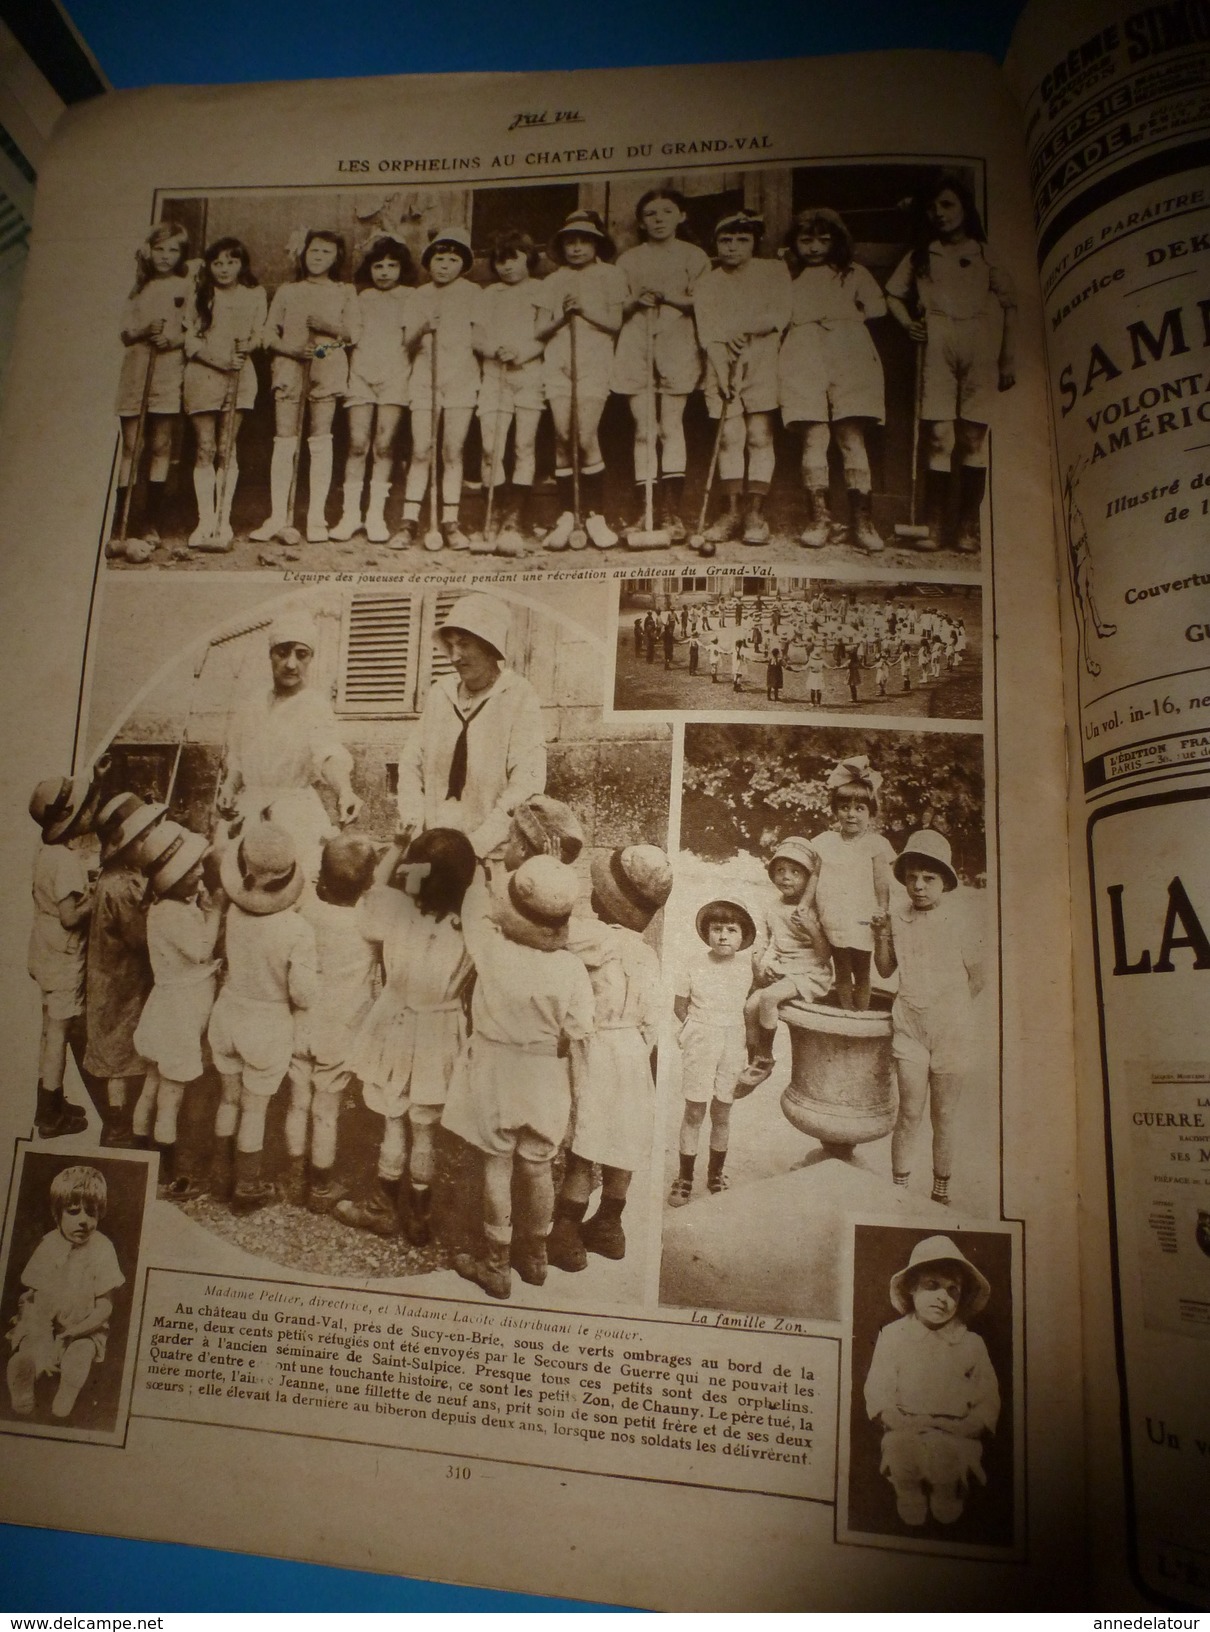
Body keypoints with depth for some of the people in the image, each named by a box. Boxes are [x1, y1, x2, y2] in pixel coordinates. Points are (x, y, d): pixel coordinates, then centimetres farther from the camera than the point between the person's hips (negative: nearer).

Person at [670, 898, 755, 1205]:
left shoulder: (745, 969, -2)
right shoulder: (694, 968, -8)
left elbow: (744, 1006, 10)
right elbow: (680, 1006, 2)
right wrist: (698, 1027, -5)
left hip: (732, 1044, 2)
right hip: (700, 1043, -2)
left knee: (722, 1113, 11)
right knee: (694, 1112, 2)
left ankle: (716, 1175, 27)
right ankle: (684, 1178, 14)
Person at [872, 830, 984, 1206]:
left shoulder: (958, 922, -5)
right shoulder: (898, 919, 0)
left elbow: (976, 980, 3)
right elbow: (885, 970, 12)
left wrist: (947, 1007, 3)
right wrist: (881, 935, -3)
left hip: (952, 1032, -1)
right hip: (909, 1029, 1)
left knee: (944, 1118, 10)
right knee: (909, 1114, 3)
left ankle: (941, 1192, 25)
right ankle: (898, 1190, 15)